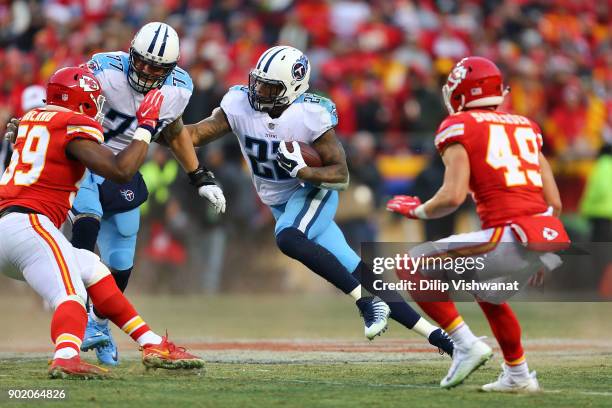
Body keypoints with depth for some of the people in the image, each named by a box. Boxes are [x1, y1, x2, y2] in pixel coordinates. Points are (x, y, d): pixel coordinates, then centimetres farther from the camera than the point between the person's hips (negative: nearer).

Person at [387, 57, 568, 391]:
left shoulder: (459, 128, 3)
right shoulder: (525, 127, 21)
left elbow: (453, 196, -10)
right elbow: (554, 202, 18)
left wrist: (418, 211, 9)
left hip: (513, 236, -7)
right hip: (552, 235, 7)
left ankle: (466, 344, -5)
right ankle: (518, 375, 36)